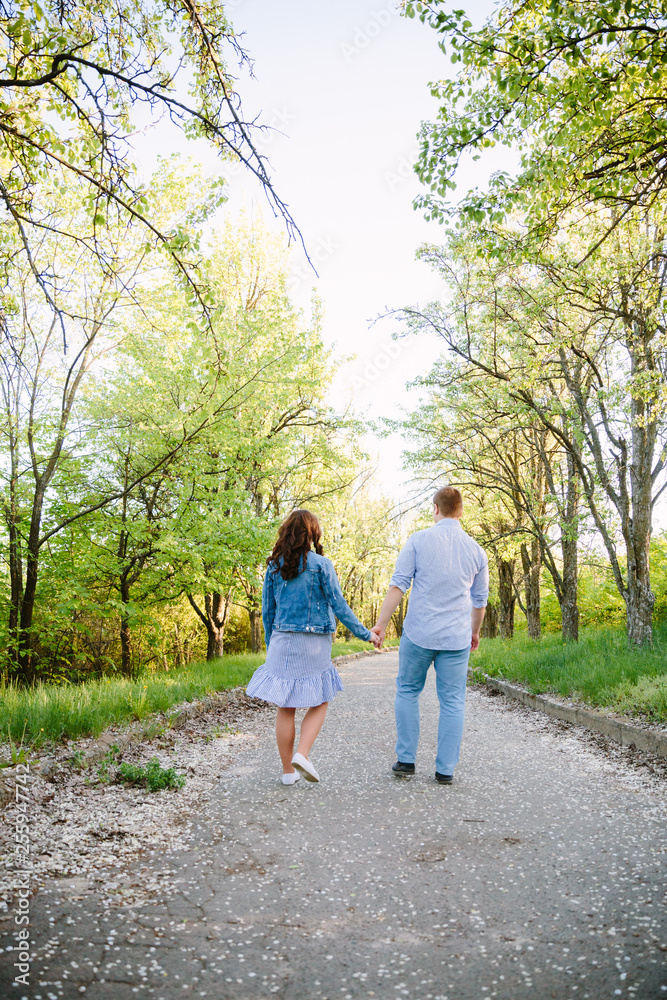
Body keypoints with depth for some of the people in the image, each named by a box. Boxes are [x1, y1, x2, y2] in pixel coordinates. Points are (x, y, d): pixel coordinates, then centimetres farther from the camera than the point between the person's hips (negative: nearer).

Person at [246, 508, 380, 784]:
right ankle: (302, 754, -6)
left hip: (282, 642, 3)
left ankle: (288, 771, 15)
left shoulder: (274, 566, 3)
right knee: (319, 703, 13)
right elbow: (339, 606, -7)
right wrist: (366, 634, 3)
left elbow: (267, 611, 7)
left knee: (286, 707, 9)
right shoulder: (321, 564, -8)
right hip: (314, 643, -3)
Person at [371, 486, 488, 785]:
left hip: (419, 634, -2)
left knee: (407, 692, 15)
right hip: (456, 638, 2)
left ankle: (406, 759, 15)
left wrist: (381, 623, -5)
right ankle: (445, 769, 10)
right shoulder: (476, 550, 6)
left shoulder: (418, 540, -4)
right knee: (452, 702, 8)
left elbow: (398, 585, -9)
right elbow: (479, 600, 14)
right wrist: (474, 632, 29)